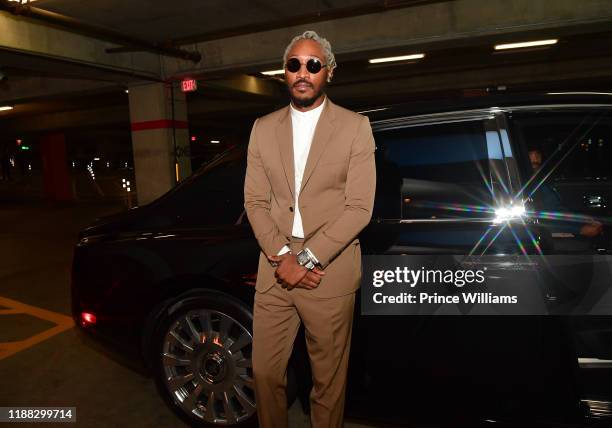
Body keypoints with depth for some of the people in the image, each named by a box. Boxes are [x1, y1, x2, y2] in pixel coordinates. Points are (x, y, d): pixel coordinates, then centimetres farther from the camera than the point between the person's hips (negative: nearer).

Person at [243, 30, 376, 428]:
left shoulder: (355, 127, -1)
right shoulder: (263, 128, 9)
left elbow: (359, 208, -8)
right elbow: (255, 201, 4)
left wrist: (306, 258, -14)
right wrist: (282, 256, -9)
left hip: (330, 271, -2)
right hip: (275, 267, 3)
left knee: (329, 379, 11)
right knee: (265, 372, 13)